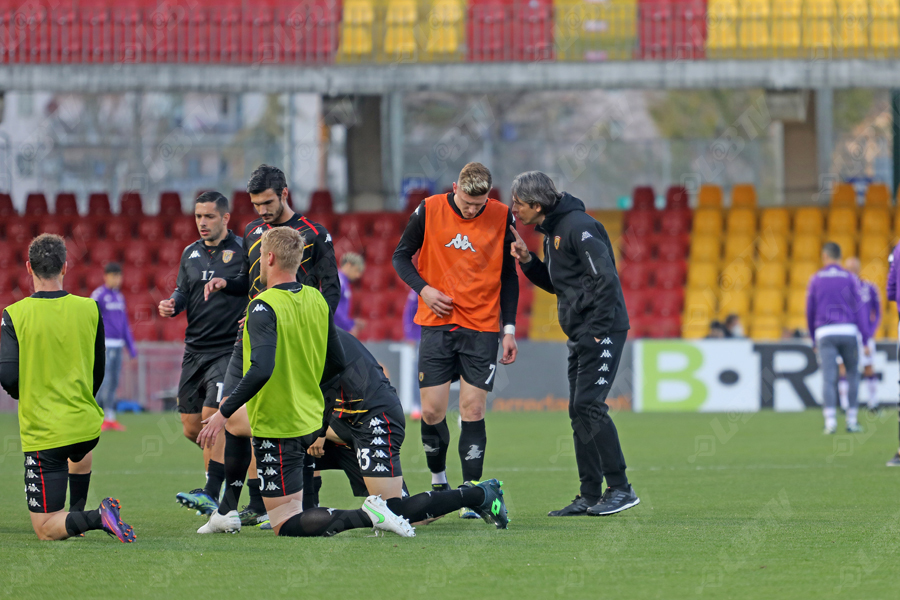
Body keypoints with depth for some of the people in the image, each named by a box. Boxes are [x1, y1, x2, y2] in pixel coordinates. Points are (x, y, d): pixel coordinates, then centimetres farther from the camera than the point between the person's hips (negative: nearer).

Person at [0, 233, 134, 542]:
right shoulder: (89, 309, -1)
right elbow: (98, 370, 8)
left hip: (43, 434, -4)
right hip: (87, 427, 4)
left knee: (45, 529, 0)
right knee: (81, 453, 44)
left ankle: (96, 517, -23)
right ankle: (77, 514, 38)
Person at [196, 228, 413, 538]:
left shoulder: (264, 307, -20)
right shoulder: (317, 300, 4)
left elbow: (261, 370, -32)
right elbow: (337, 363, 11)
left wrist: (224, 413, -24)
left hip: (278, 428, -9)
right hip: (311, 423, 9)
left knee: (287, 526, -6)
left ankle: (365, 516, -19)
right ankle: (228, 514, 38)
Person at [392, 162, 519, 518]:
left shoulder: (502, 218, -2)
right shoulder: (429, 211, -4)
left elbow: (509, 276, 7)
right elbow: (401, 255, 8)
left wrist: (509, 329, 3)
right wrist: (423, 289, -9)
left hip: (482, 328, 0)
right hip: (437, 324, 0)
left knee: (472, 410, -6)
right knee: (431, 411, -2)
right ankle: (438, 481, 21)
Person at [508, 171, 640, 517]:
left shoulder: (578, 227, -15)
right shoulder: (552, 231, 15)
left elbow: (605, 277, -20)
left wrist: (598, 330, -21)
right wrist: (528, 261, 7)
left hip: (602, 330, -10)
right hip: (579, 334, 10)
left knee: (589, 405, -14)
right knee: (579, 411, 8)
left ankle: (620, 489, -10)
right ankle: (590, 496, 11)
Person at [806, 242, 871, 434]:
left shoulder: (816, 279, 8)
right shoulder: (850, 278, 5)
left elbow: (810, 312, 12)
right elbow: (859, 309, -1)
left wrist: (813, 340, 22)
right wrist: (865, 340, -1)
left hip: (824, 332, 0)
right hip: (848, 331, 0)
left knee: (828, 378, -6)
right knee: (852, 375, 12)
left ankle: (830, 420, -18)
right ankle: (852, 421, 10)